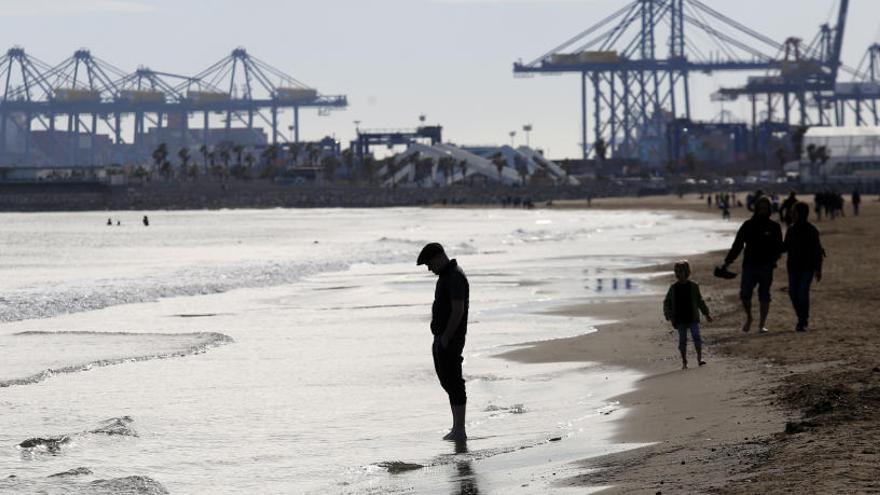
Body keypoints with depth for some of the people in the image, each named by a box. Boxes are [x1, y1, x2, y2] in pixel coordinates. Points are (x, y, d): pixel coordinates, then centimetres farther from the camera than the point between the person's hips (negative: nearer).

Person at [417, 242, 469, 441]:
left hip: (450, 340, -11)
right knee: (447, 381, 14)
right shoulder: (446, 275, 15)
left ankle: (459, 430, -5)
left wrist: (445, 338, -21)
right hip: (442, 338, 11)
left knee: (453, 383, -7)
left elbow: (458, 311, -23)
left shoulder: (455, 277, -17)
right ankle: (457, 428, 19)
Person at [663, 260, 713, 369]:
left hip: (692, 318, -1)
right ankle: (684, 361, 8)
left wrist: (707, 314, 11)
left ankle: (699, 358, -6)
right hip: (680, 320, 1)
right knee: (682, 340, 2)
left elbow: (700, 301, 12)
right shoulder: (673, 288, 4)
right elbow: (667, 302, 9)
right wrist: (668, 315, -4)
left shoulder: (693, 286, 3)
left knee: (696, 336, -10)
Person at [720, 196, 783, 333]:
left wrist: (774, 258, -19)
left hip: (766, 267, -1)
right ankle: (748, 318, 17)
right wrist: (727, 262, 4)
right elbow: (737, 245, 10)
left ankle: (763, 324, 12)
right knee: (745, 294, -8)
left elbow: (779, 247, 2)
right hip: (749, 266, 1)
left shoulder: (774, 227, 5)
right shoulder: (748, 225, 8)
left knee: (764, 296, 2)